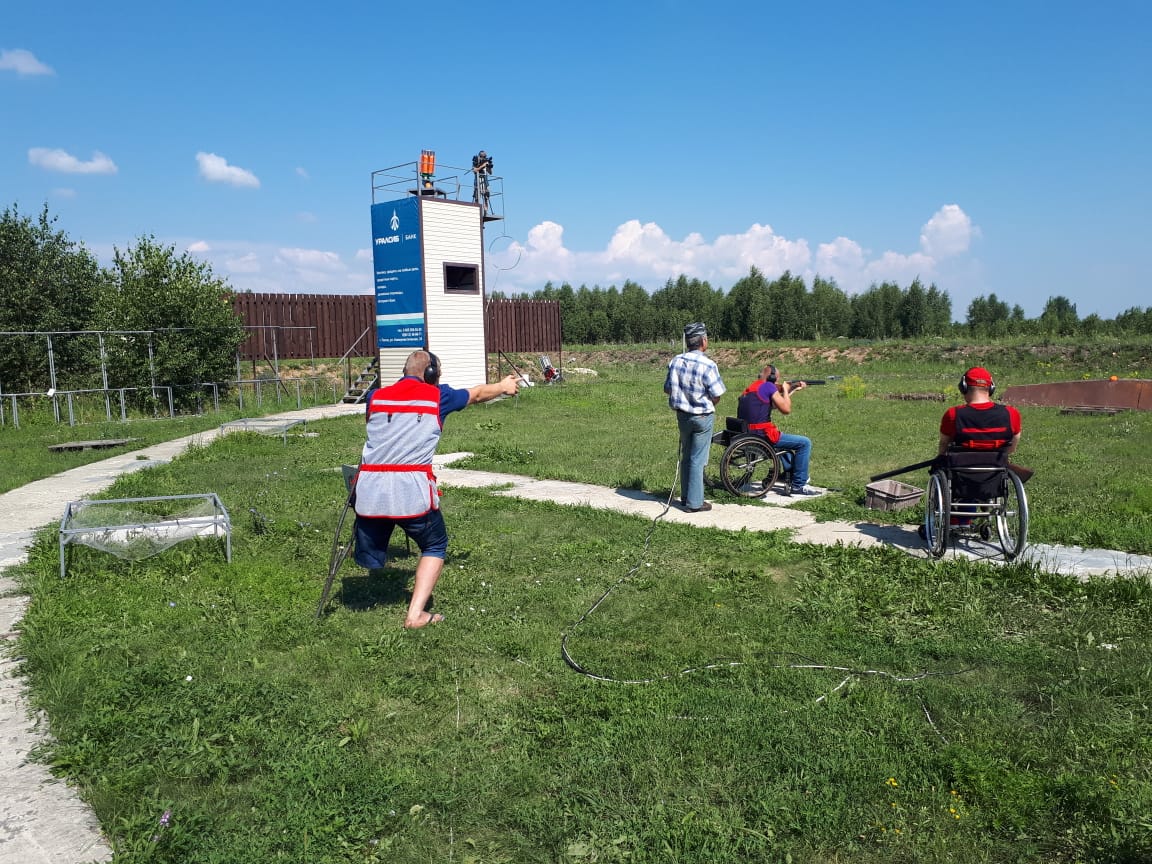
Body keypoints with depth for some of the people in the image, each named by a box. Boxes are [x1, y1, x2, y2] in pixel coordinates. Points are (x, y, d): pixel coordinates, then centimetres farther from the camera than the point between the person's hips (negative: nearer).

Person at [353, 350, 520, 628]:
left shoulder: (375, 396, 15)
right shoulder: (437, 395, 9)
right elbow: (477, 393, 28)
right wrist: (503, 386, 48)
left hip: (370, 489, 3)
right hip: (412, 491, -2)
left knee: (370, 558, 18)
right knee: (435, 546, 19)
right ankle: (415, 614, 9)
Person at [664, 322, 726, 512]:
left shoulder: (675, 361, -3)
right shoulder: (708, 365, -19)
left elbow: (667, 389, 5)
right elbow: (716, 397, -15)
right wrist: (707, 403, 6)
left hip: (682, 414, 5)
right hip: (703, 416, -5)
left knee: (686, 457, 18)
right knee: (697, 460, 2)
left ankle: (685, 497, 28)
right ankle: (694, 503, 8)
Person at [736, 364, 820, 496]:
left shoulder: (752, 387, 18)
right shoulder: (768, 386, -8)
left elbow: (775, 404, 26)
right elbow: (786, 409, -7)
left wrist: (794, 390, 30)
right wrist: (785, 390, 8)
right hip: (762, 436, -10)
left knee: (786, 439, 36)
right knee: (804, 443, -1)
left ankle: (791, 479, 39)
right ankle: (798, 486, 3)